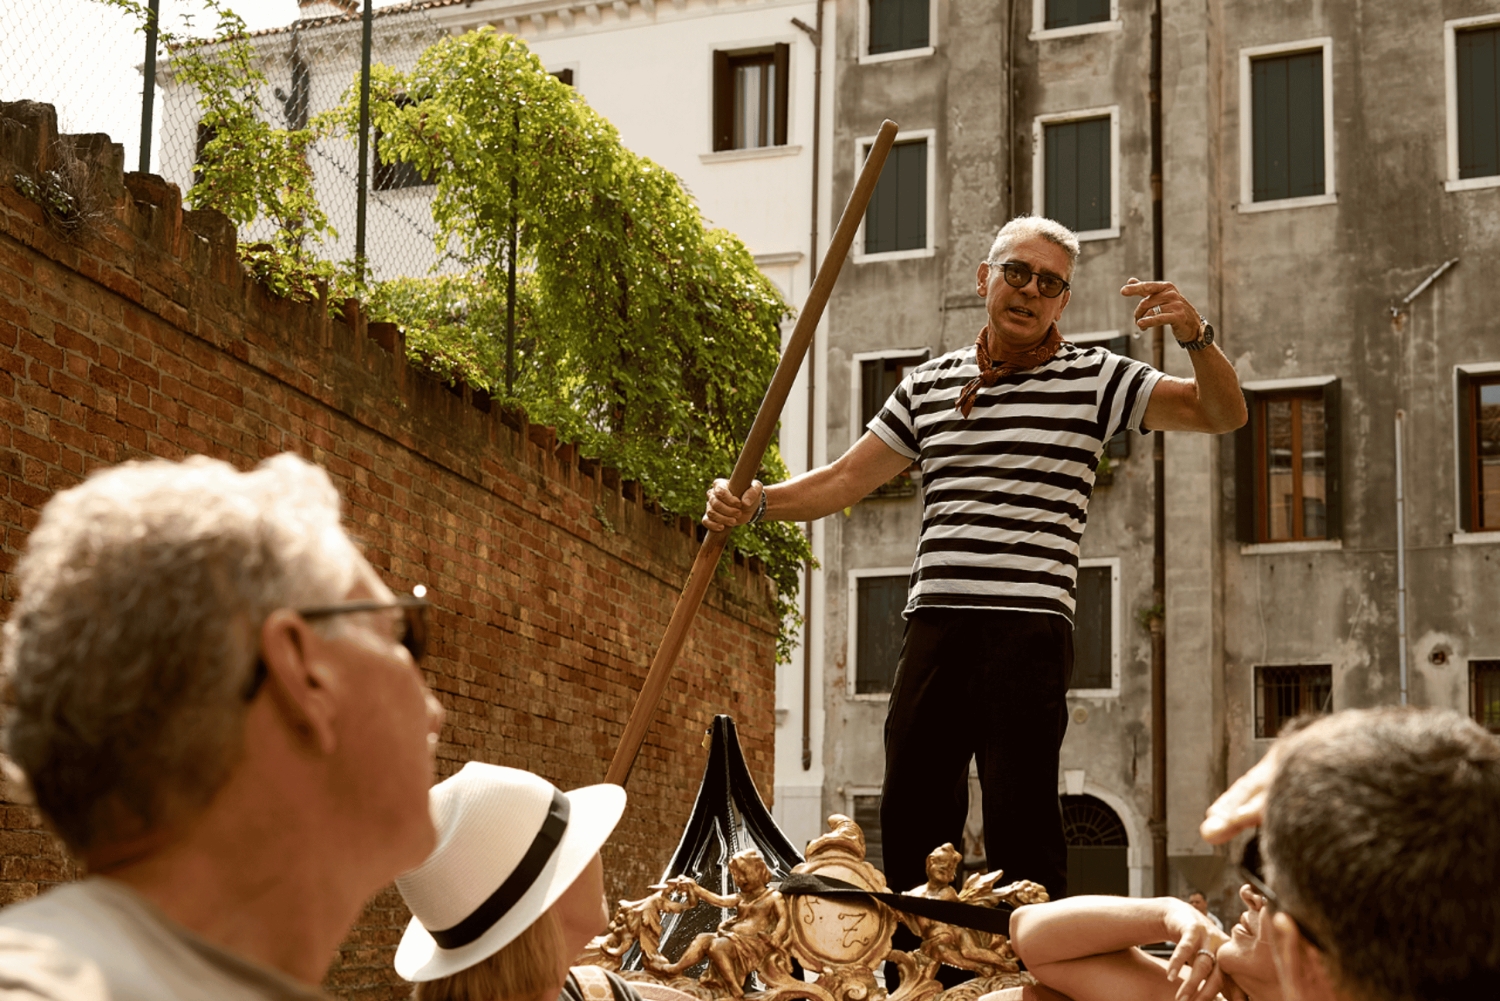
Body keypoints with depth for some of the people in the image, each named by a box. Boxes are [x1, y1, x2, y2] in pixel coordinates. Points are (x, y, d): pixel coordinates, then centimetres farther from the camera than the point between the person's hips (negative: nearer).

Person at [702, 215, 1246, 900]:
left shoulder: (1094, 379, 6)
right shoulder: (928, 386, 17)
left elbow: (1224, 414, 1)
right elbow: (843, 481, 19)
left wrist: (1196, 336, -17)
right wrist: (752, 502, 3)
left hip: (1029, 624, -4)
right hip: (934, 624, 4)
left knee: (1021, 822, -7)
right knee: (910, 812, 7)